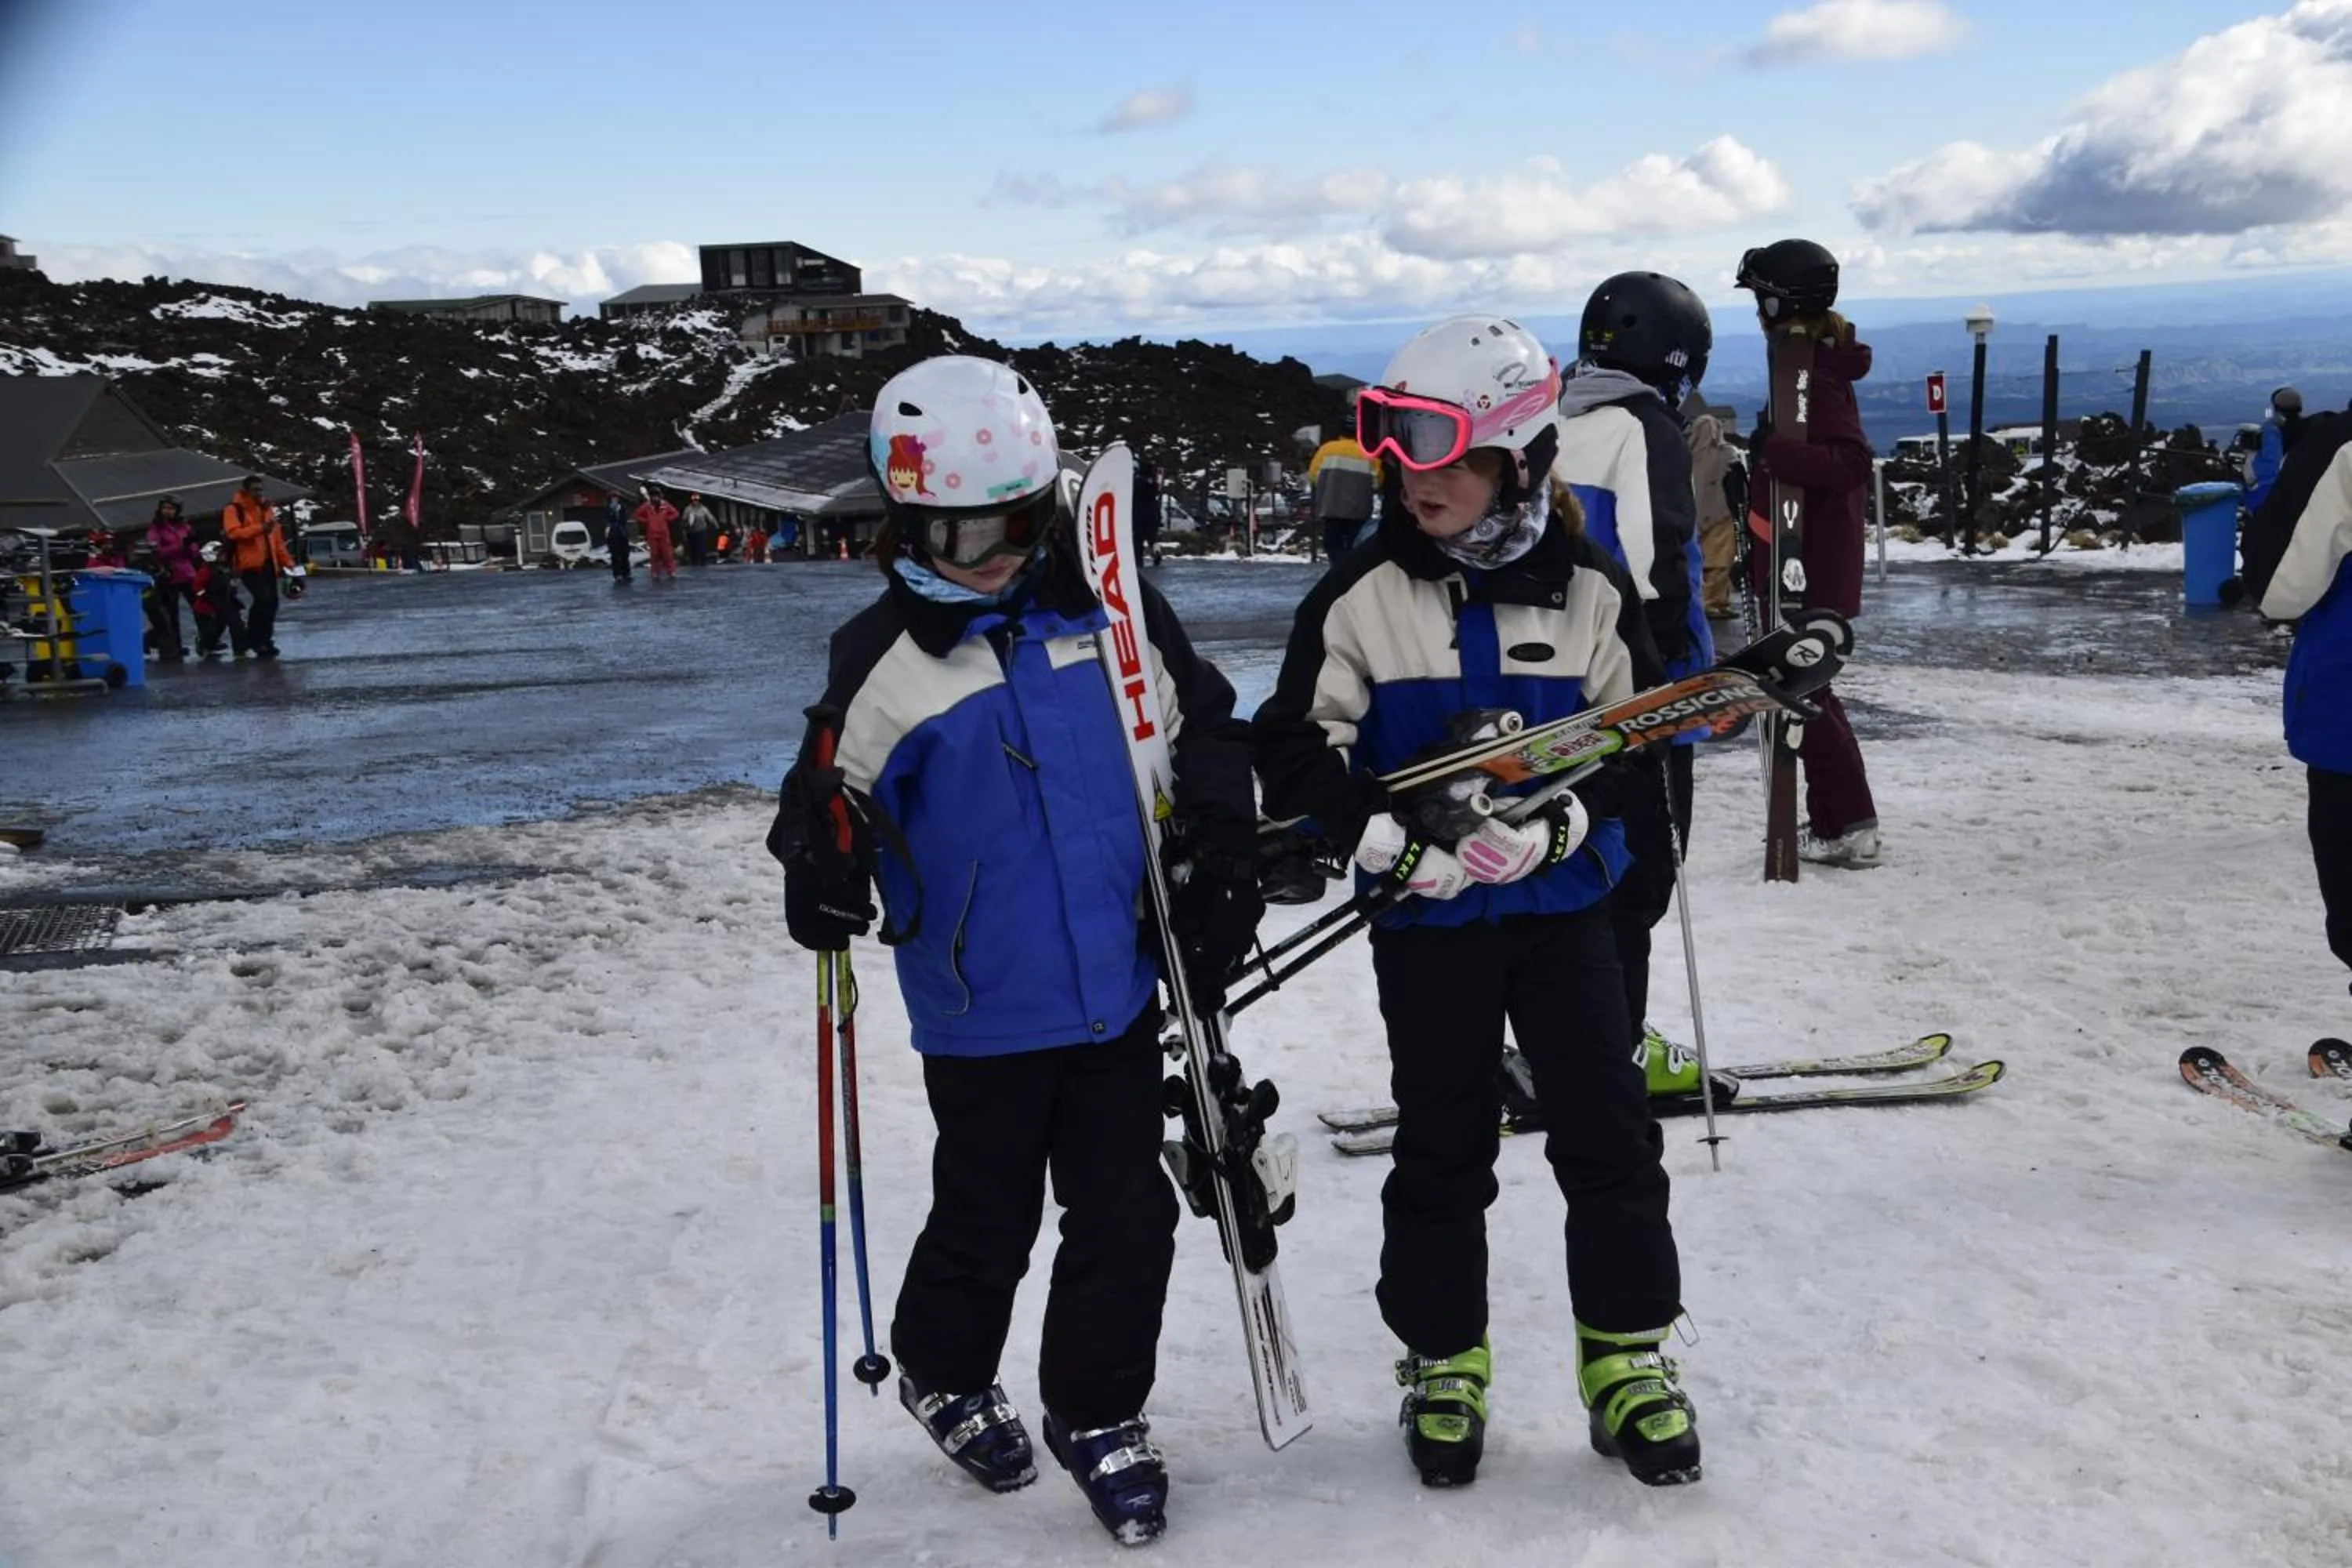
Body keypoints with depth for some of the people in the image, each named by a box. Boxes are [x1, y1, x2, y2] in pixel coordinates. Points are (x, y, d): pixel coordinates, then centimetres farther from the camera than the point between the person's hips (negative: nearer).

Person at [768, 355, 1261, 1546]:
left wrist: (1223, 874, 1)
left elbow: (1205, 733, 6)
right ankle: (942, 1373, 43)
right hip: (980, 1010, -2)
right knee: (986, 1220, 15)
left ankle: (1100, 1417, 31)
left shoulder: (1111, 612, -3)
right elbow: (831, 793, -2)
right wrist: (822, 880, -22)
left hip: (1119, 987, 2)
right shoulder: (883, 658, -8)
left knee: (1126, 1217, 10)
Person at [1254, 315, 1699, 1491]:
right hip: (1427, 921, -1)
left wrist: (1559, 821, -16)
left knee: (1608, 1132, 3)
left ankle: (1627, 1359, 20)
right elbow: (1295, 743, -6)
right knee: (1442, 1148, 8)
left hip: (1564, 905, 1)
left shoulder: (1584, 588, -4)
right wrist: (1387, 838, -18)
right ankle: (1442, 1361, 26)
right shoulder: (1362, 595, -7)